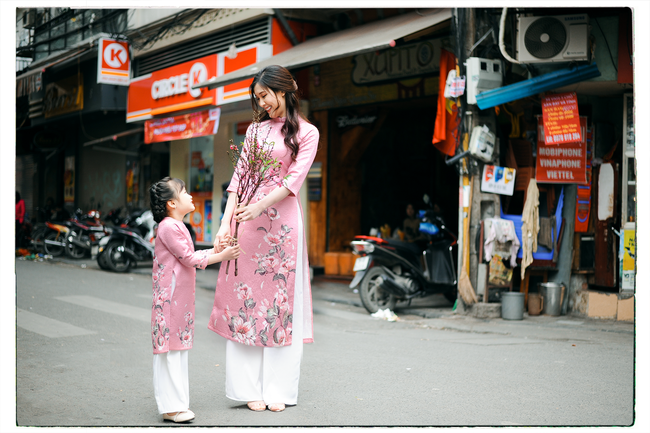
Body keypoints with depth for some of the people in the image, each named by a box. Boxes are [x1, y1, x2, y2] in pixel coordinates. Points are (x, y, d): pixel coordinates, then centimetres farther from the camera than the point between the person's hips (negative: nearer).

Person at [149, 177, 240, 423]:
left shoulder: (176, 226, 17)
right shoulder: (169, 227, -16)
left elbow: (189, 257, 20)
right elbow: (190, 259, -16)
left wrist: (217, 250, 15)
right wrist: (221, 256, -10)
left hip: (180, 298, 11)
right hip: (170, 297, -11)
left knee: (178, 347, 13)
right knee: (170, 348, -6)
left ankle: (177, 402, 21)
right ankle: (170, 407, -1)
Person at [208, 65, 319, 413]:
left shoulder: (306, 132, 5)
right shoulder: (255, 130, 16)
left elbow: (294, 179, -8)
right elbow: (239, 176, 9)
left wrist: (260, 206, -21)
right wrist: (226, 221, -3)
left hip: (281, 219, -3)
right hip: (245, 217, 3)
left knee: (279, 298, -1)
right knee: (245, 298, 0)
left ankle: (278, 389, 5)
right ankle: (250, 387, 6)